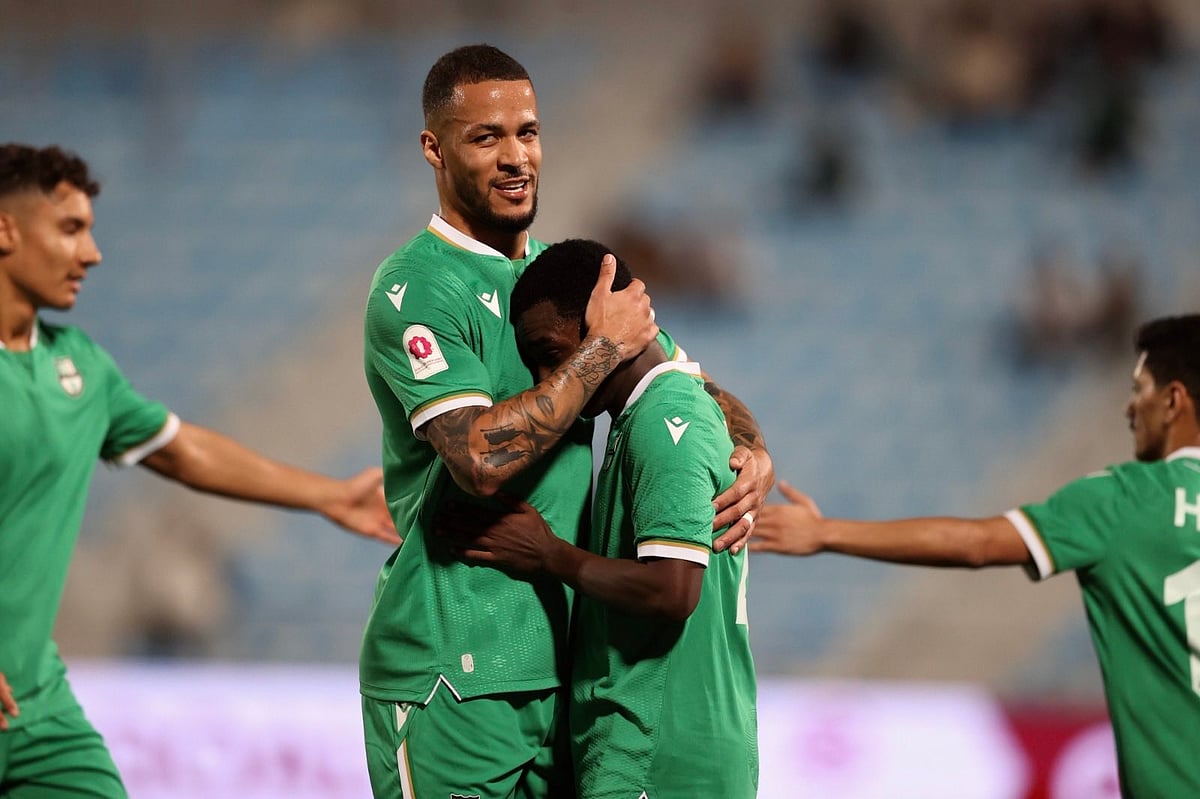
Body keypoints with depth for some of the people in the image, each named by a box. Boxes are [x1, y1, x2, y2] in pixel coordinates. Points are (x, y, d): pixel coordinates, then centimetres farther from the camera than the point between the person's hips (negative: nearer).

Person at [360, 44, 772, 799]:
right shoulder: (415, 290, -11)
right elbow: (482, 459, -24)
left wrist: (753, 452, -2)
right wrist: (603, 347, -15)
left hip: (556, 659, 8)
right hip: (450, 673, -8)